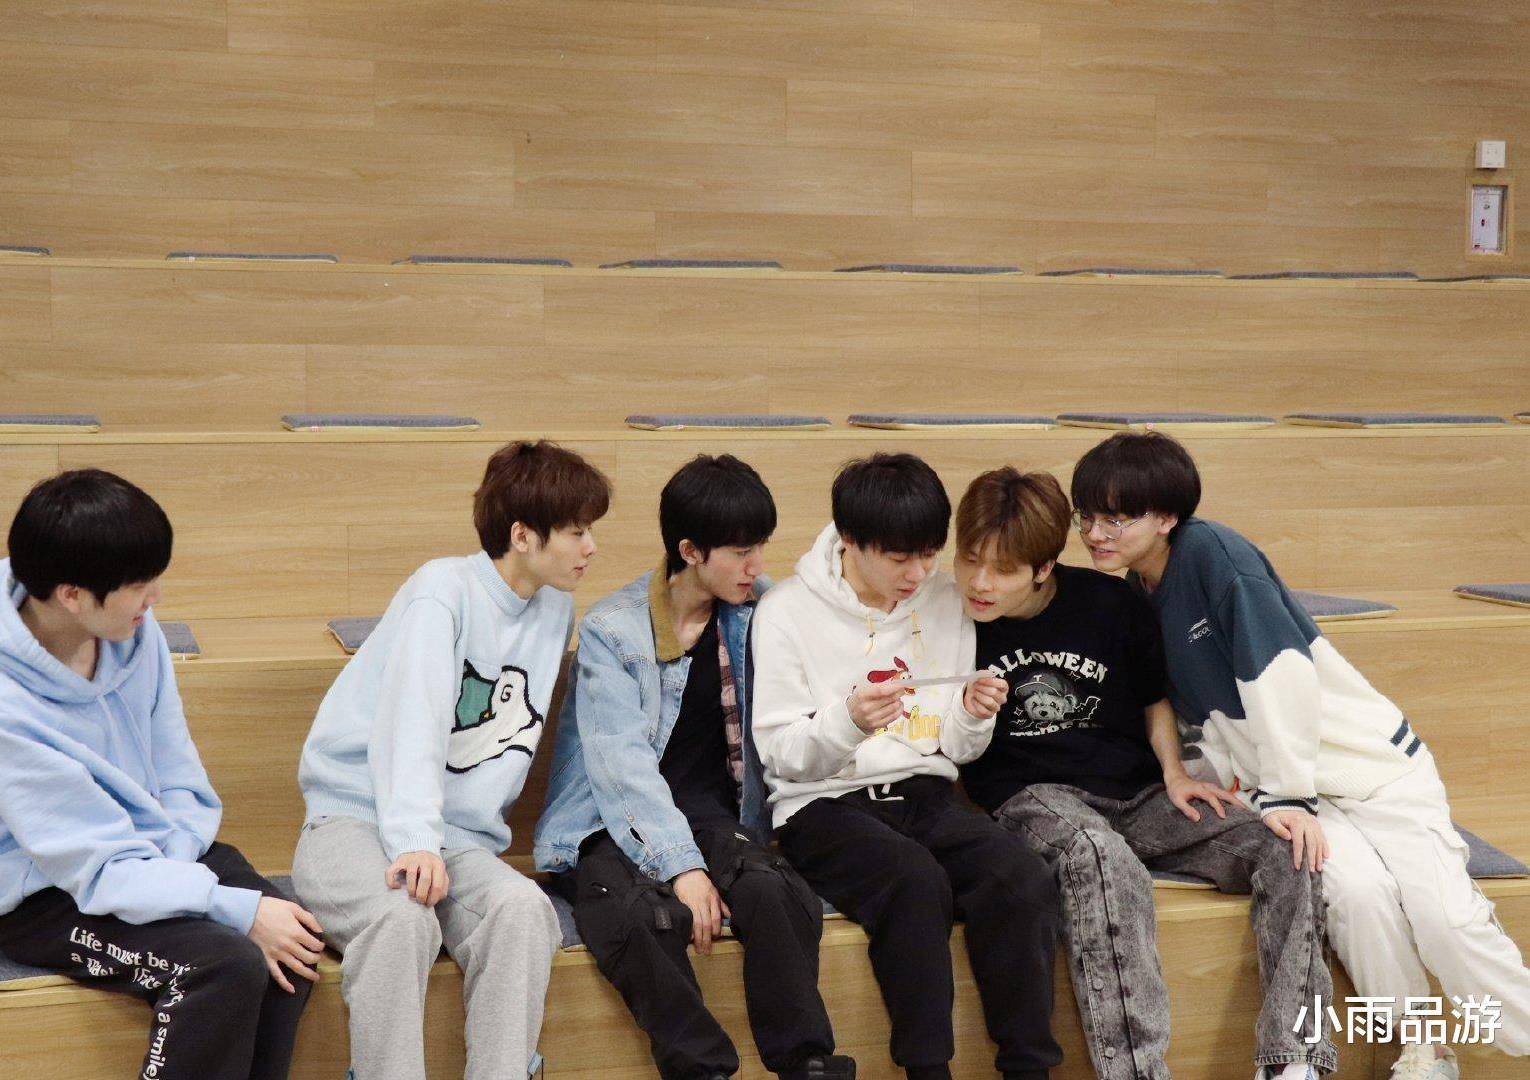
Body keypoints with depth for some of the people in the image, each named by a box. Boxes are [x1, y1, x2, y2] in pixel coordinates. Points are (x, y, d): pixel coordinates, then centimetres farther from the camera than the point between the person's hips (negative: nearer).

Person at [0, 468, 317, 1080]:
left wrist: (170, 864, -15)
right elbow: (100, 870, -25)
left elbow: (180, 779, 2)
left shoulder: (133, 633, -8)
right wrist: (241, 911, -27)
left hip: (147, 845, 6)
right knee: (228, 963, -27)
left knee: (292, 945, -15)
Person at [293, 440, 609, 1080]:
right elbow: (415, 720, -19)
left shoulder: (556, 611, 14)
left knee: (522, 908, -29)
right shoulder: (445, 588, -6)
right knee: (401, 915, -37)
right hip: (357, 817, -4)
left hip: (464, 841, 5)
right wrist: (414, 839, -32)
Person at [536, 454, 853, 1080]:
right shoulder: (610, 631, -5)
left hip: (708, 811, 3)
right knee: (643, 918, -36)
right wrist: (682, 865, -26)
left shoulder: (759, 612, 8)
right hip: (611, 825, -3)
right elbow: (622, 763, -15)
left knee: (770, 892, -31)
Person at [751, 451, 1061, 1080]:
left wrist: (973, 718, -9)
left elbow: (955, 750, 14)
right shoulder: (787, 611, -4)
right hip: (823, 803, -4)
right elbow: (780, 754, -5)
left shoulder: (944, 603, 9)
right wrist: (846, 720, -24)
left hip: (925, 793, 4)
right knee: (917, 880, -34)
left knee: (1024, 881, -24)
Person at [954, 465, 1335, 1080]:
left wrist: (1173, 774, 3)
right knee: (1102, 862, -41)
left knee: (1291, 857, -17)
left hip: (1137, 792, 4)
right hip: (1032, 798, -4)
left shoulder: (1112, 605, 1)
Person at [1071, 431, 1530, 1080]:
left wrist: (1286, 793, -23)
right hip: (1277, 782, 4)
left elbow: (1280, 669, -22)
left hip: (1371, 760, -4)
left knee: (1443, 914, -19)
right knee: (1358, 887, -25)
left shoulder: (1212, 552, -14)